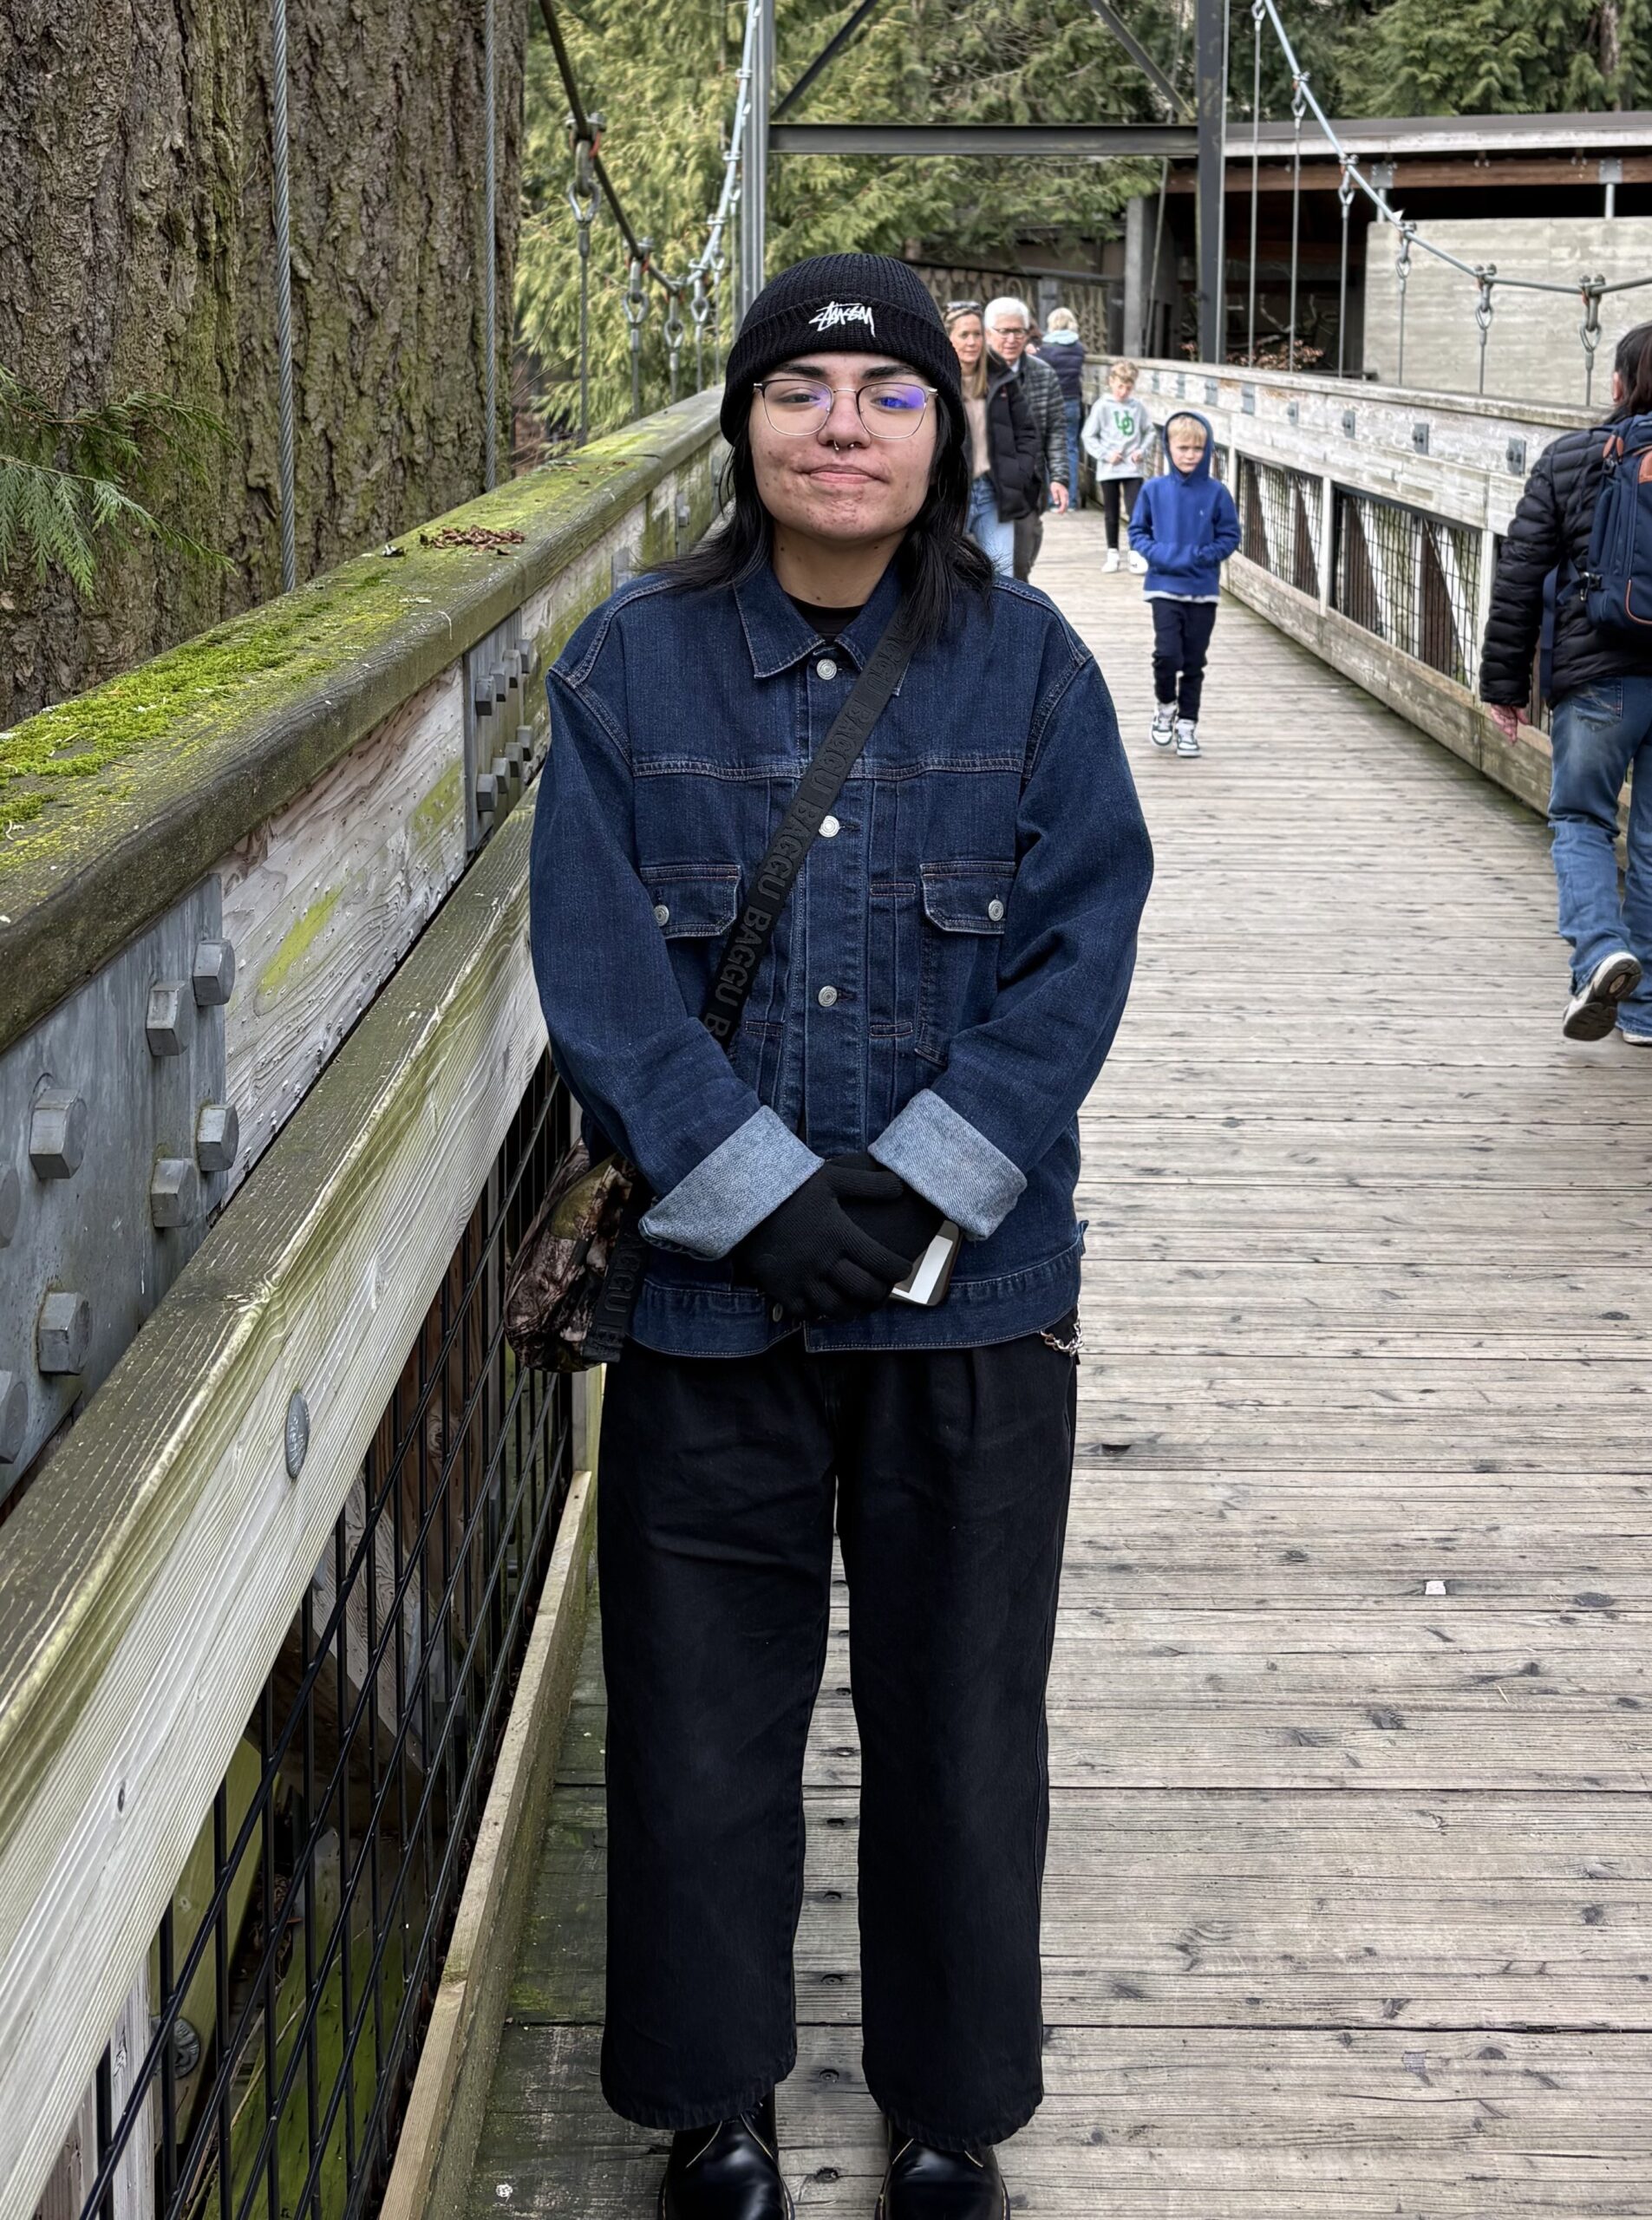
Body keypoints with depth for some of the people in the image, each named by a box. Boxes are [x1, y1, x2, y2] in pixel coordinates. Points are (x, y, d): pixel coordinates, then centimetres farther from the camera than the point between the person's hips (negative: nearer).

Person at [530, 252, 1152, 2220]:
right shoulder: (633, 664, -2)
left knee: (960, 1720, 12)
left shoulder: (1026, 663, 0)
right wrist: (762, 1197, -15)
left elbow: (1079, 947, -5)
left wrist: (913, 1189, -15)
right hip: (708, 1293, 0)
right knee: (703, 1711, 11)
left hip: (972, 1288, 0)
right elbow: (598, 969, -6)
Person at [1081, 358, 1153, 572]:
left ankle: (1136, 554, -1)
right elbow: (1089, 437, -2)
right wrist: (1106, 454, -12)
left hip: (1134, 468, 0)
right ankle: (1112, 554, 20)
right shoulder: (1102, 407, -4)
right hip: (1108, 470, 0)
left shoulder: (1138, 406, 0)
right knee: (1111, 515, 10)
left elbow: (1149, 432, 10)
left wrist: (1143, 451, -7)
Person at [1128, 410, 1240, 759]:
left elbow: (1229, 536, 1)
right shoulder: (1153, 490, -2)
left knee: (1194, 662, 7)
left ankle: (1187, 724, 21)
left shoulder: (1216, 492, -4)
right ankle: (1164, 705, 14)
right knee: (1167, 654, -14)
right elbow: (1137, 531, 6)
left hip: (1203, 590, 1)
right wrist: (1156, 553, -12)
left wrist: (1200, 556, -14)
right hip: (1164, 587, -1)